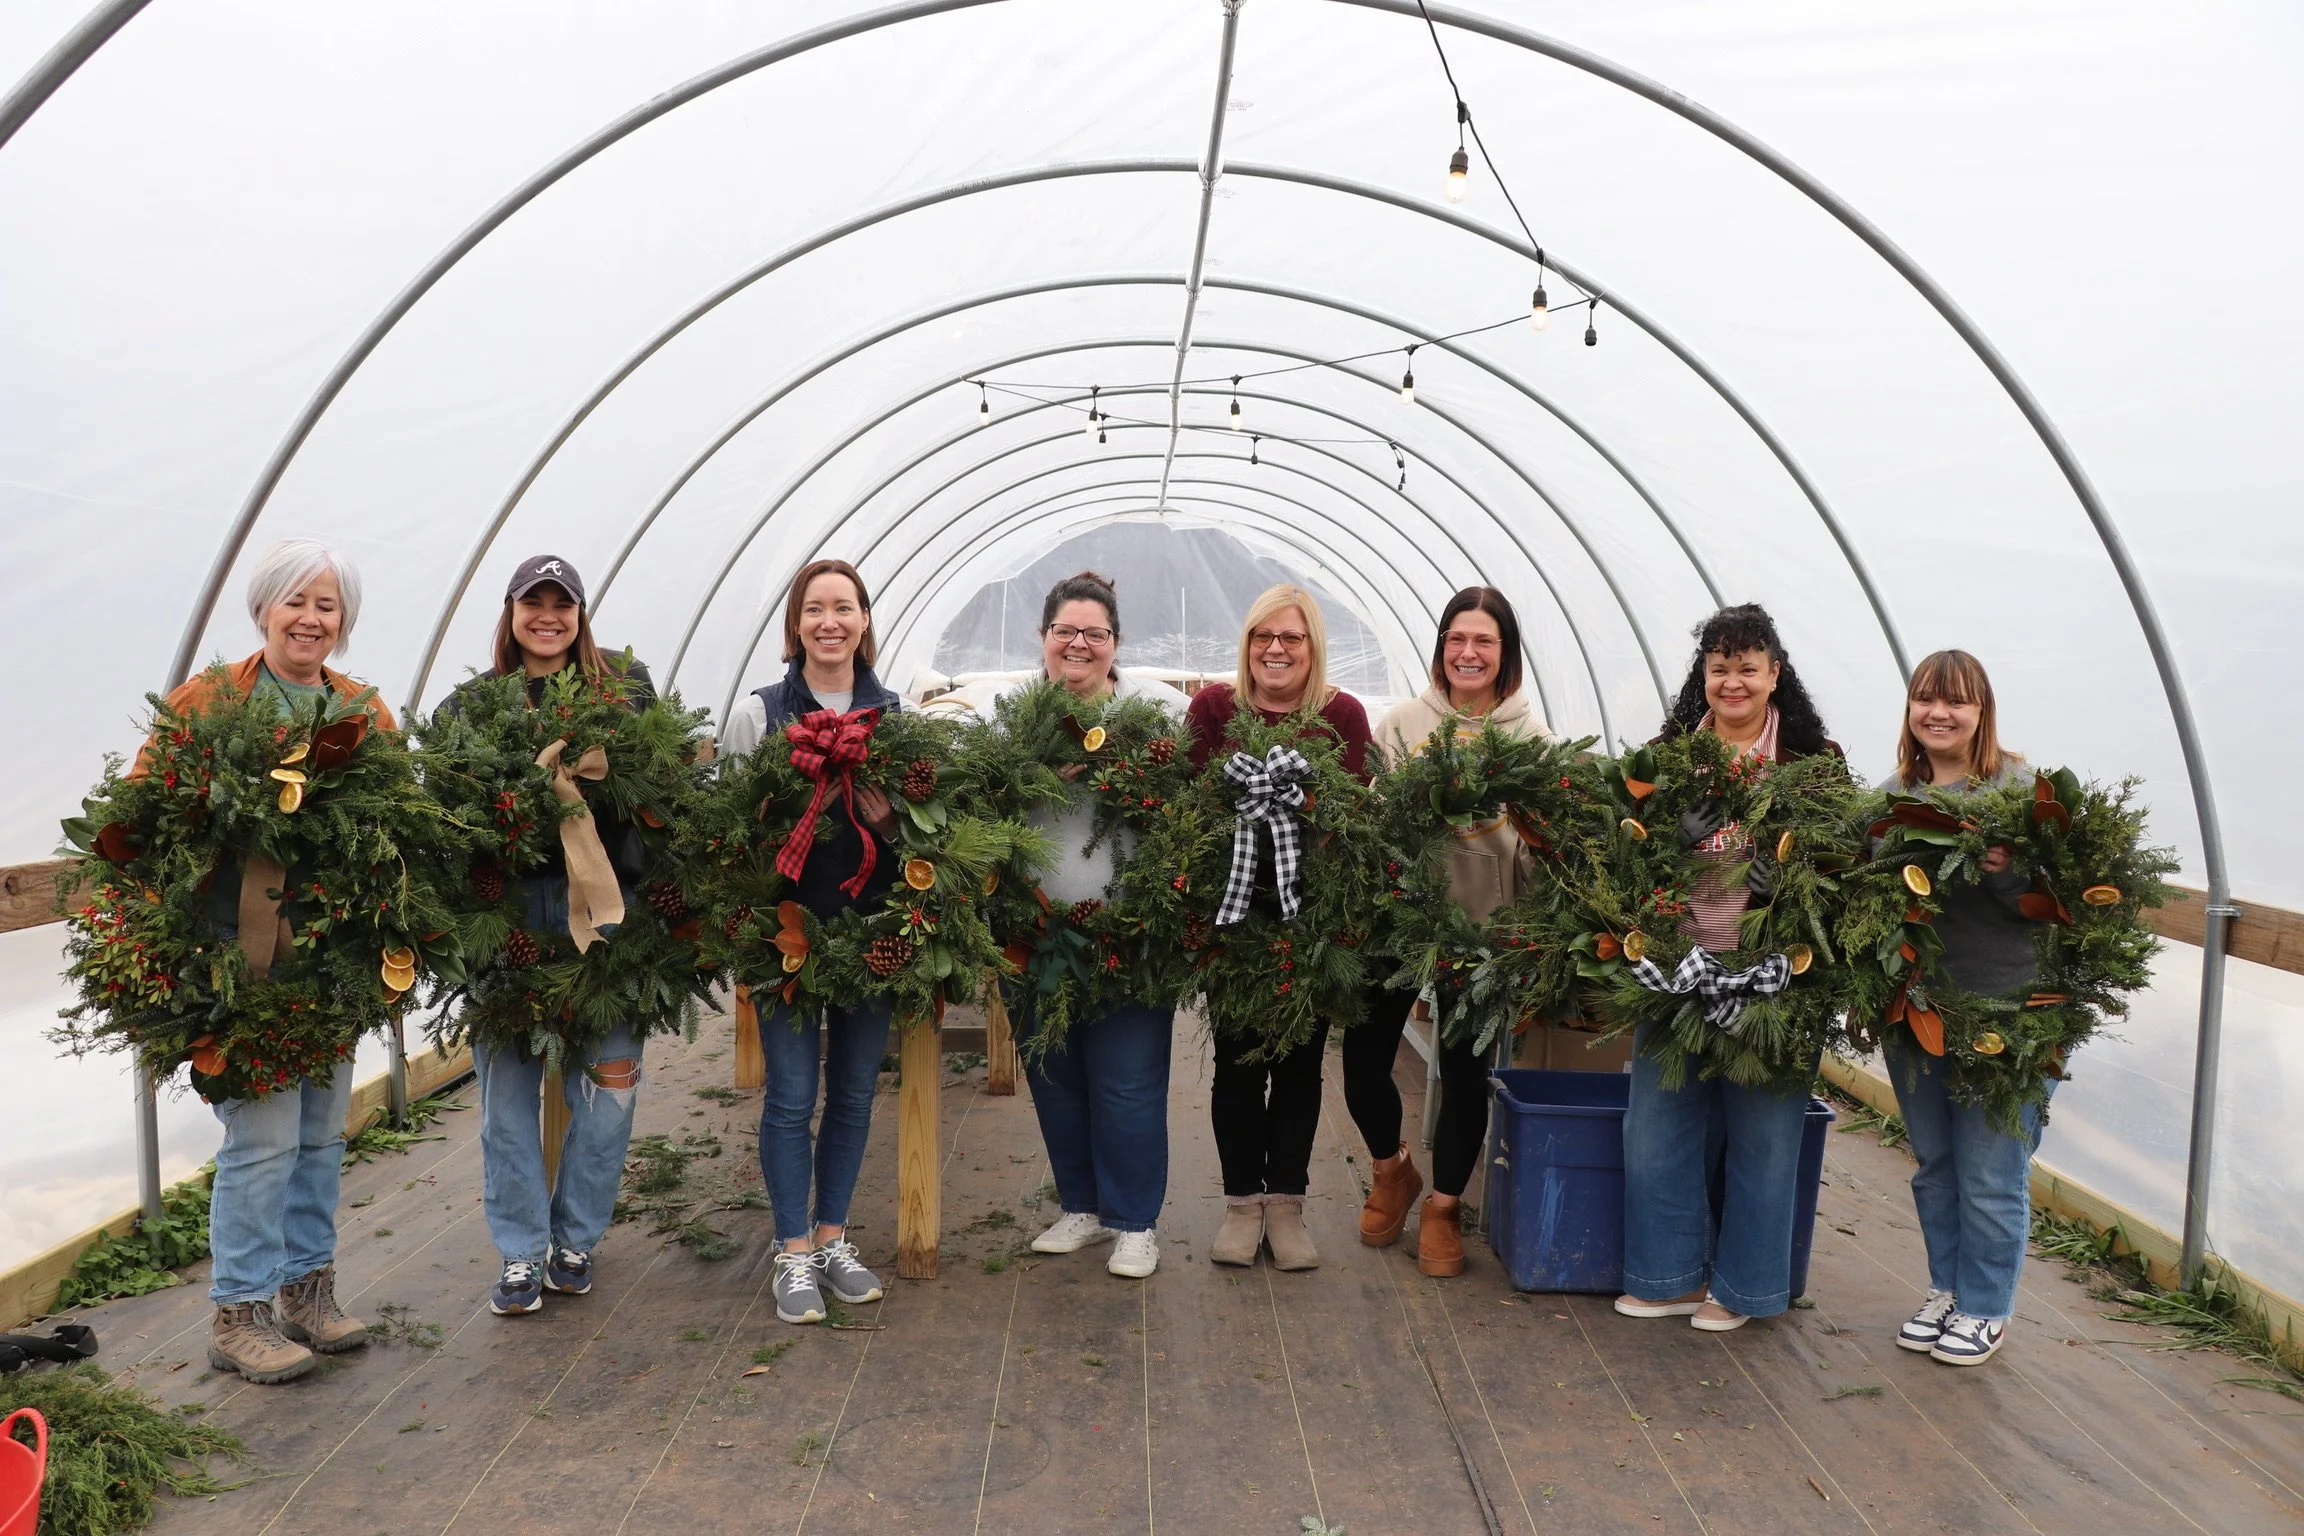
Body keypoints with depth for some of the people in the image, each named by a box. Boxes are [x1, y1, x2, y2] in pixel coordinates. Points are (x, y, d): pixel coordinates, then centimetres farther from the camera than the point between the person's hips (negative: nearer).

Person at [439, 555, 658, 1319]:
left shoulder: (627, 685, 10)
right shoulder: (469, 703, 11)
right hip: (504, 905, 1)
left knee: (605, 1079, 2)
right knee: (508, 1079, 4)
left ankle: (576, 1239, 20)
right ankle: (520, 1253, 16)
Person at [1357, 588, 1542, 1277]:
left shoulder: (1530, 736, 3)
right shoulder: (1404, 721, 3)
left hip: (1484, 927, 0)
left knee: (1465, 1070, 5)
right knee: (1364, 1057, 2)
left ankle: (1444, 1206, 26)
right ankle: (1393, 1170, 31)